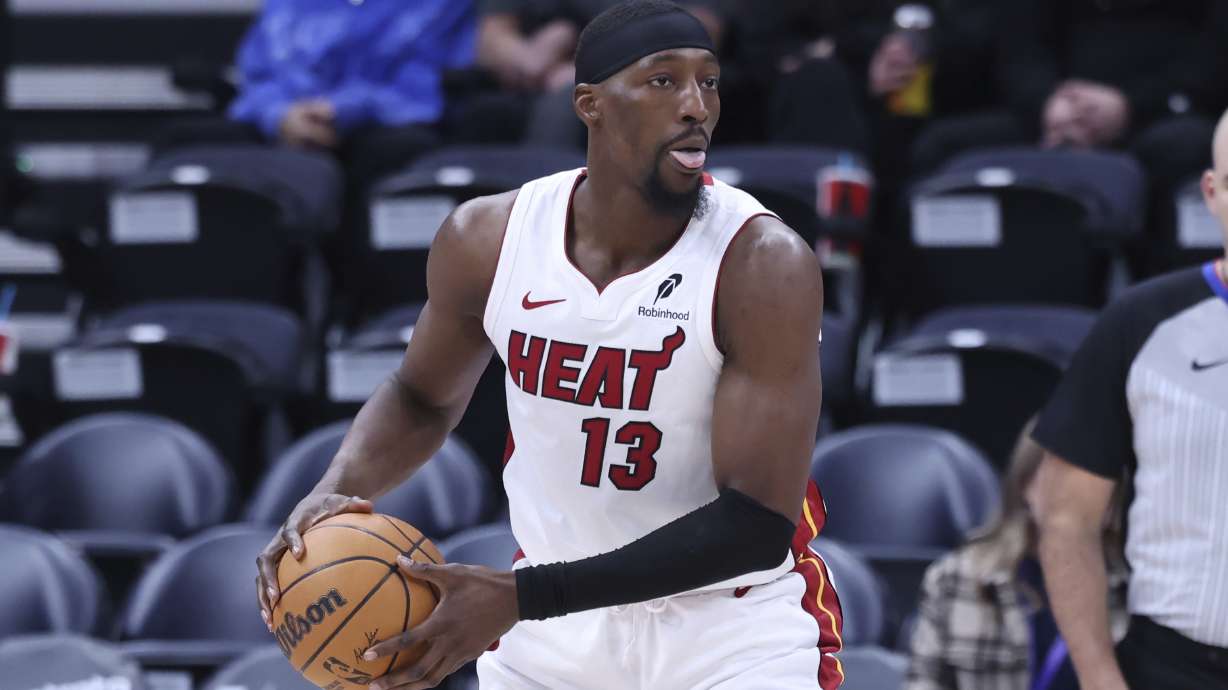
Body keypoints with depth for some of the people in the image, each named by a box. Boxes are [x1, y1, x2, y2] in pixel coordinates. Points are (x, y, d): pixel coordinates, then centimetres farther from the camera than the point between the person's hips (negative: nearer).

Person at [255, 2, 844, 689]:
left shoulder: (765, 265, -21)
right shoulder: (489, 238, -8)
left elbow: (758, 526, -25)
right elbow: (423, 398, 12)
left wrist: (522, 597, -30)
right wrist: (337, 493, -10)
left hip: (739, 634, -4)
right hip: (555, 631, 4)